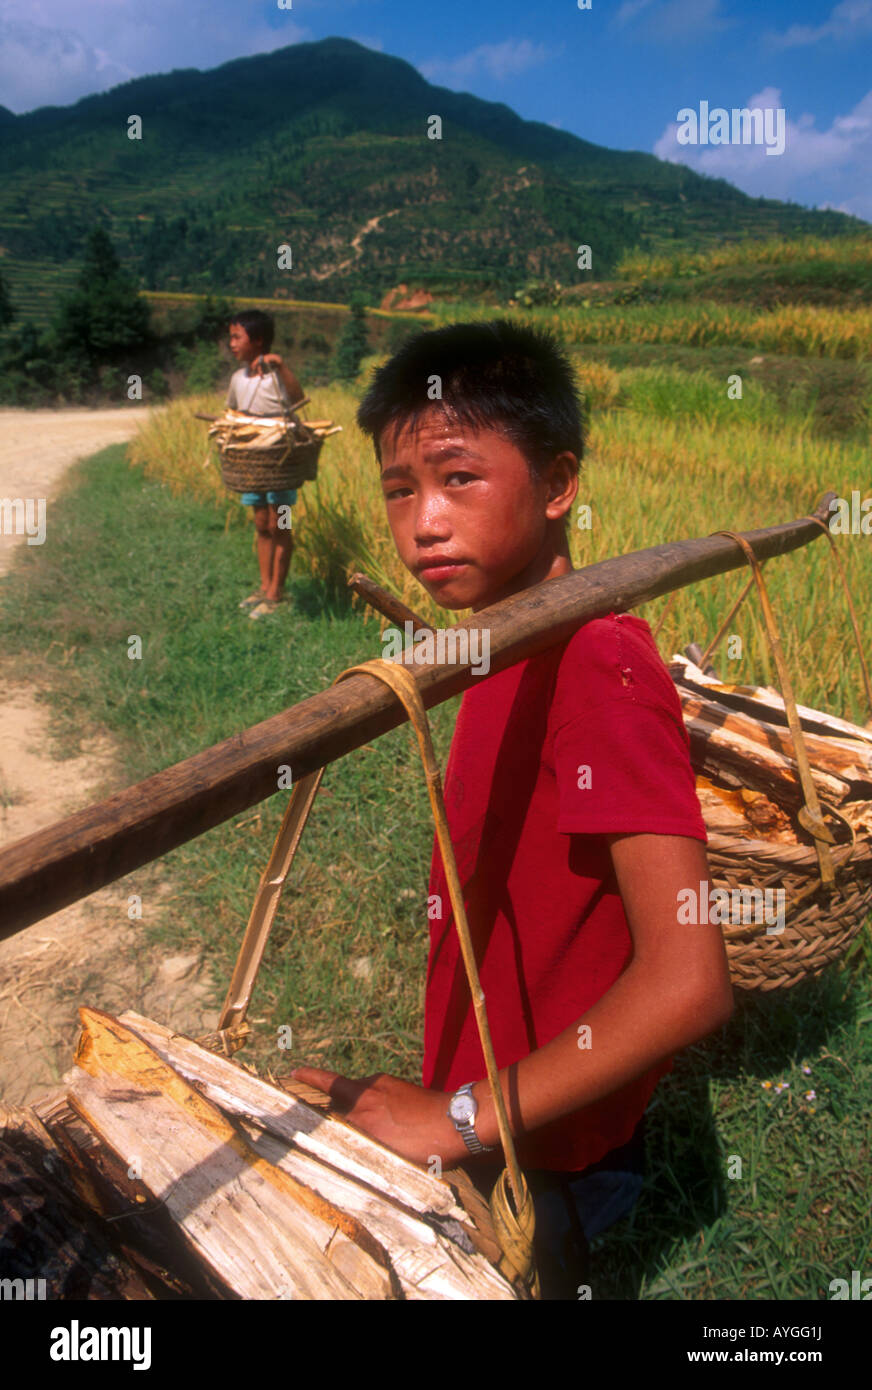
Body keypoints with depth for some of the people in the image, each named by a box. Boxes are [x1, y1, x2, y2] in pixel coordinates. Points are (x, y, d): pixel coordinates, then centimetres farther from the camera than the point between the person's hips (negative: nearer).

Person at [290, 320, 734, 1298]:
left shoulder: (598, 664, -27)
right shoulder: (510, 649, 1)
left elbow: (688, 980, -33)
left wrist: (460, 1119, -25)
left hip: (545, 1162, -8)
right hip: (483, 1119, 8)